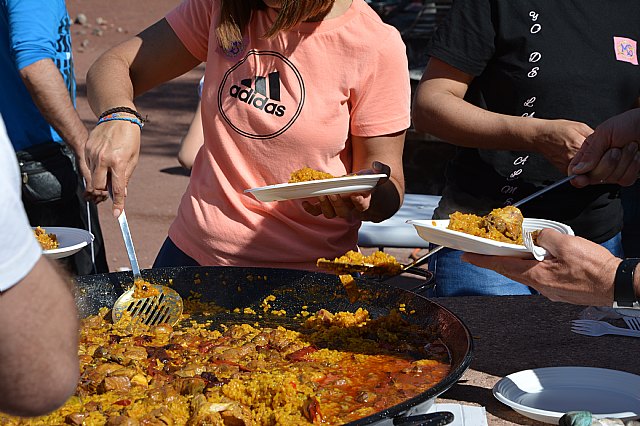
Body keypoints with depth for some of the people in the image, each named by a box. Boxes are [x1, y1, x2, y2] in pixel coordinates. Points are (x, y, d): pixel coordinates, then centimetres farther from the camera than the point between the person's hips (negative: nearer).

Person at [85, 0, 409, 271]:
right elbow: (116, 65, -1)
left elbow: (390, 191, -10)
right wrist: (118, 118, -24)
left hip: (303, 274, -3)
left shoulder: (375, 46, -14)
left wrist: (359, 198, -34)